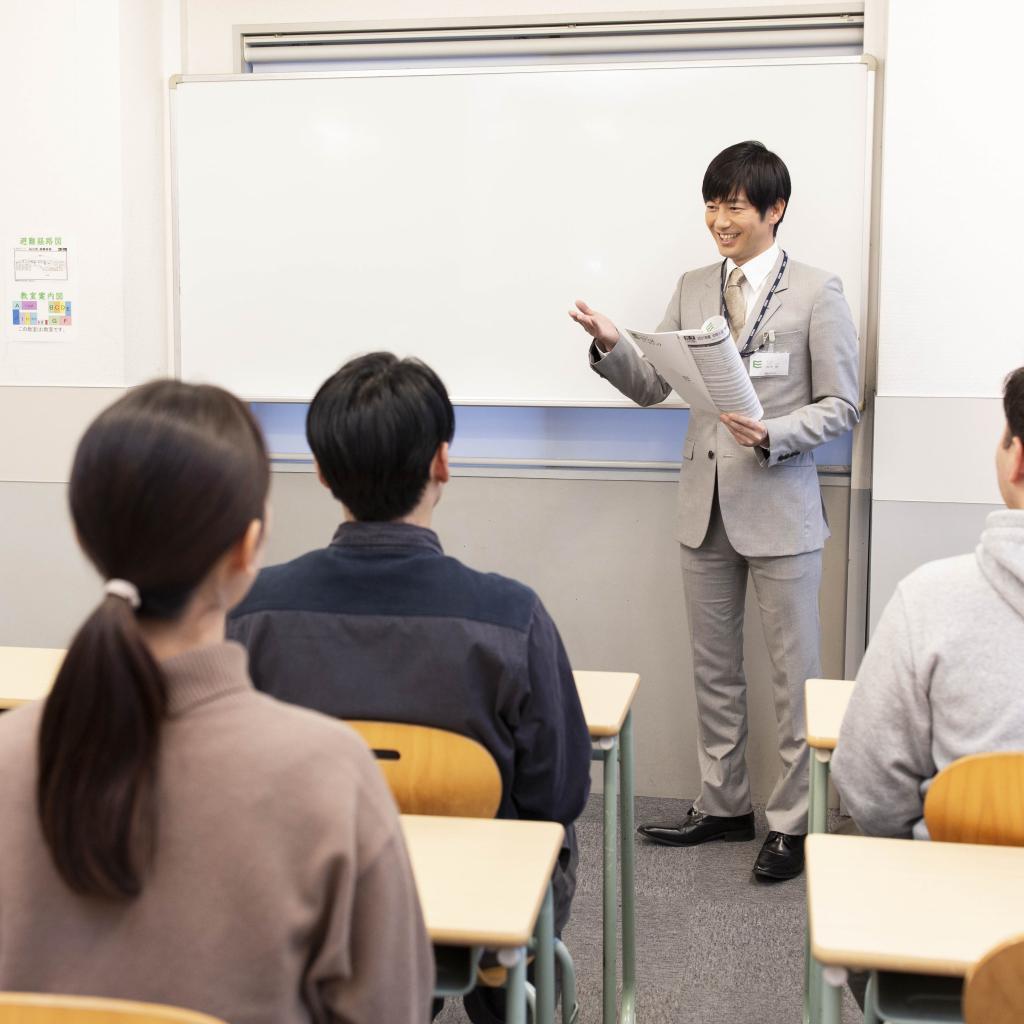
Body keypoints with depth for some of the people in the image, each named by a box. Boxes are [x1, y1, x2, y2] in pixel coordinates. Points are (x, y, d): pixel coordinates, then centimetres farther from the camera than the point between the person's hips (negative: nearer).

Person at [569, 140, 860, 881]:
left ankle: (793, 822, 18)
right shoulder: (693, 289, 8)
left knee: (795, 673, 5)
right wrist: (611, 346, -13)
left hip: (780, 508, -5)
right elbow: (652, 388, 6)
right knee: (715, 669, 14)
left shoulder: (817, 293, -5)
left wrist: (771, 436, -22)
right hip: (706, 507, 5)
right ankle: (723, 805, 29)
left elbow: (841, 407, -6)